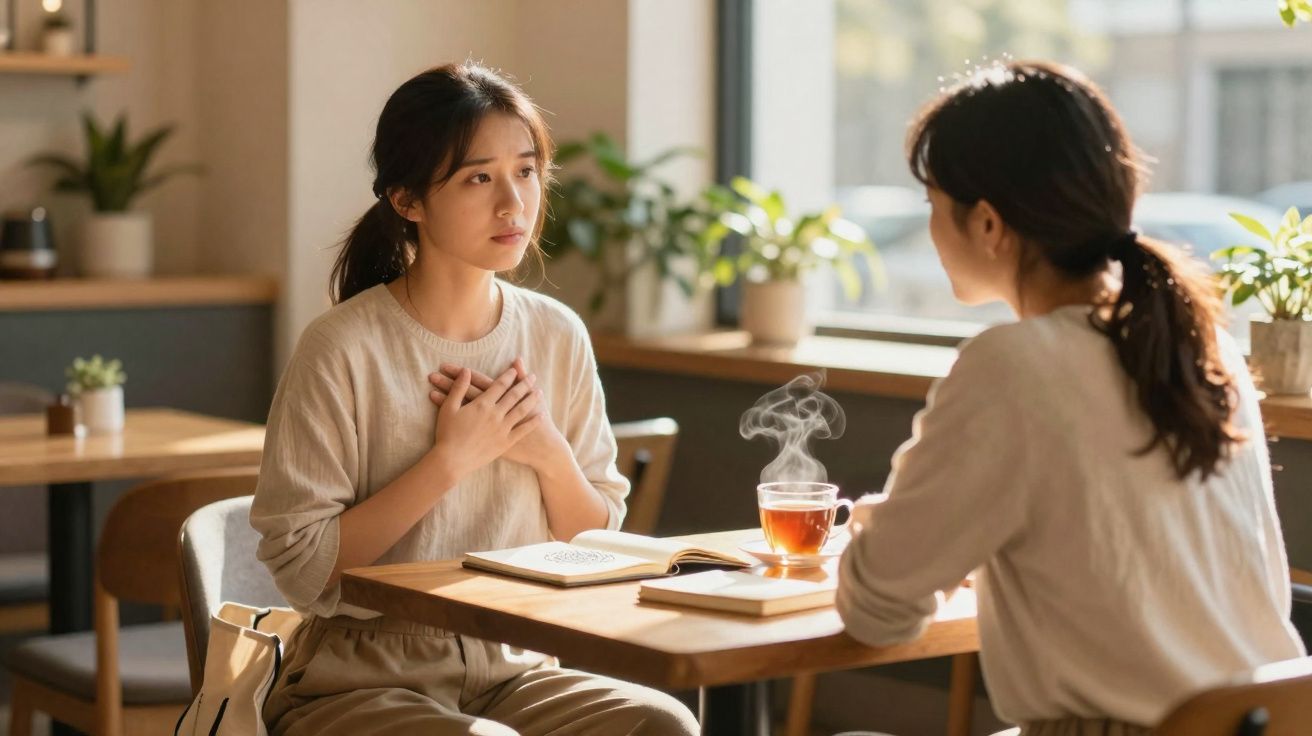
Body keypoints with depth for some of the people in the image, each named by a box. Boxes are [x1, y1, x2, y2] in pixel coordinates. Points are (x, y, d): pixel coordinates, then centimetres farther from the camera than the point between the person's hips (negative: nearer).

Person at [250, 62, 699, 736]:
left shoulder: (558, 337, 3)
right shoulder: (344, 349, -12)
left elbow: (598, 548, 9)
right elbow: (301, 566, -16)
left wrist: (550, 454, -10)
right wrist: (451, 459, -17)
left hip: (513, 673, 5)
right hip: (358, 681, -5)